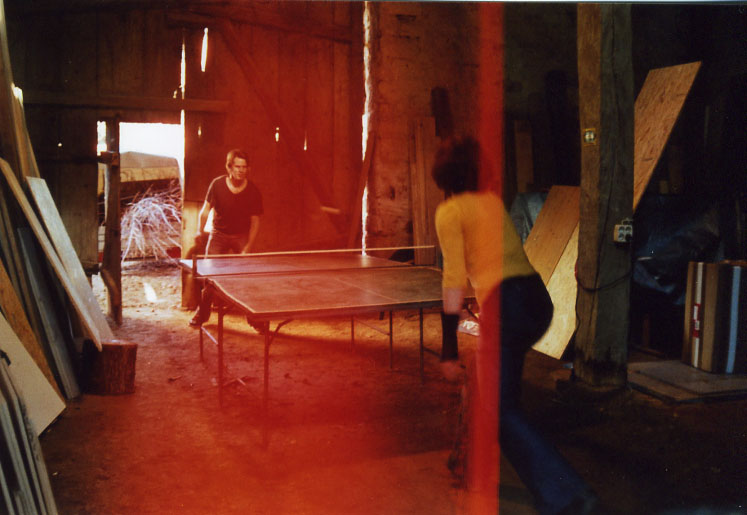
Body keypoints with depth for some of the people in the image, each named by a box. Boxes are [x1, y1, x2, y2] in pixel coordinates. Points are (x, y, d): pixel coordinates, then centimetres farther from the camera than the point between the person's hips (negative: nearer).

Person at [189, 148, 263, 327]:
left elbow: (255, 222, -7)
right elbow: (205, 210, 0)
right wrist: (200, 230, -14)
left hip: (242, 236, -1)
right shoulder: (217, 185, -10)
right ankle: (202, 314, 16)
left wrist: (247, 248, -14)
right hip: (218, 234, 1)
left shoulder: (253, 191, -12)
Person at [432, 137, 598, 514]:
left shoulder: (450, 210, -1)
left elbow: (455, 277, -9)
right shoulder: (492, 200, 18)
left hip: (506, 305, -8)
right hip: (538, 299, 8)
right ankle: (470, 465, 39)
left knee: (500, 410, 2)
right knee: (482, 382, 25)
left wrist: (448, 344, -7)